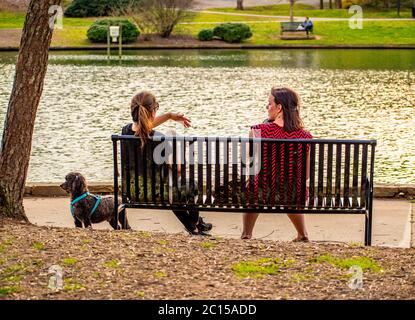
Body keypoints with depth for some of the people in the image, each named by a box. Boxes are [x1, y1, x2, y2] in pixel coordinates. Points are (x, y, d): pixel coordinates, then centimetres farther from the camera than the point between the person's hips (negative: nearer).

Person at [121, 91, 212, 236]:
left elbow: (144, 126, 12)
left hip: (134, 190, 6)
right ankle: (195, 222, 56)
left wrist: (170, 115, 18)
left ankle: (191, 227, 57)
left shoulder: (126, 130, -13)